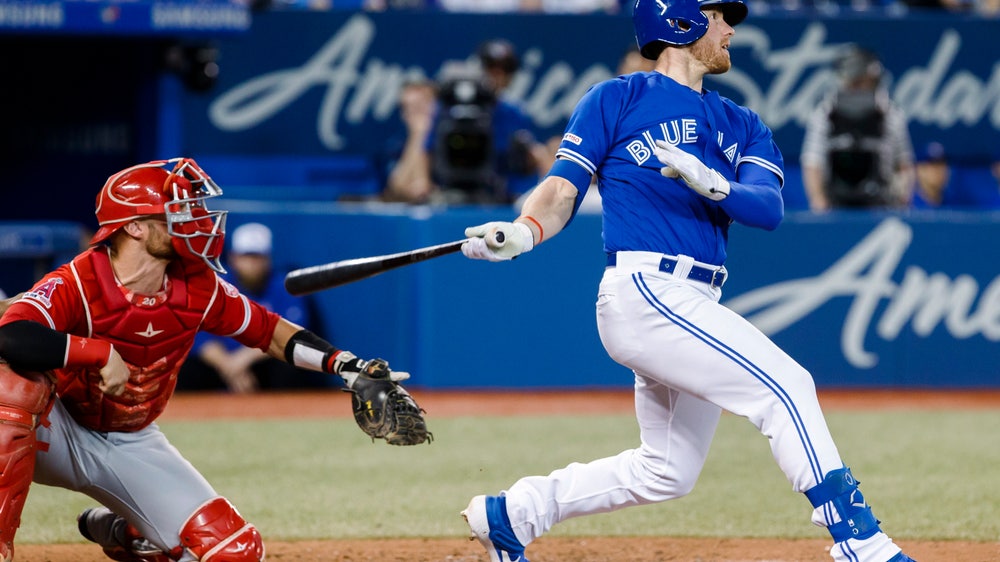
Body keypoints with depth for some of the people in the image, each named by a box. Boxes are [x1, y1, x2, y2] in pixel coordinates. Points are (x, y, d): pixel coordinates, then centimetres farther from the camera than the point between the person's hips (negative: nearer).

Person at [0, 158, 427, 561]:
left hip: (131, 445, 5)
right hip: (56, 433, -5)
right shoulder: (76, 285, -27)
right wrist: (102, 353, -43)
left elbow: (269, 331, 3)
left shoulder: (197, 289, -10)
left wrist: (348, 366, -10)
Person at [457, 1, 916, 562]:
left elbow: (769, 208, 1)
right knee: (786, 384, -18)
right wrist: (523, 232, -22)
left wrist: (711, 183, -19)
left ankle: (512, 513, 27)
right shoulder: (617, 99, 4)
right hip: (645, 289, -8)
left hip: (696, 306, 8)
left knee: (668, 471, 14)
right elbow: (565, 187, -2)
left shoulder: (743, 126, 18)